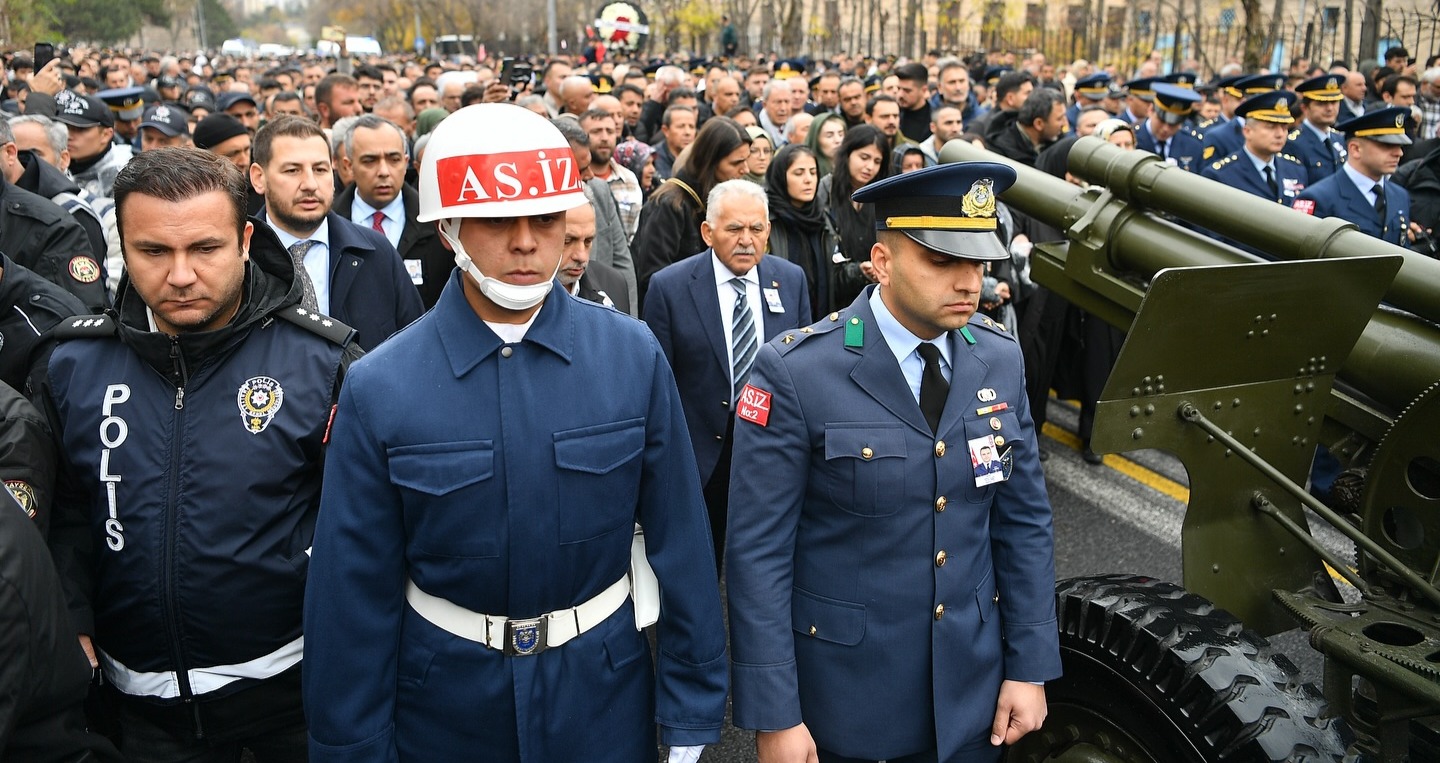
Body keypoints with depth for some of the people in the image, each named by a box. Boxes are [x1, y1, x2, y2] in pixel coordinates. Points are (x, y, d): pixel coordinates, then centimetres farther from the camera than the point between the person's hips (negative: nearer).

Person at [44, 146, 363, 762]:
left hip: (292, 680, -2)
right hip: (142, 691, 3)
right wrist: (73, 623, -3)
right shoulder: (75, 363, -3)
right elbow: (68, 513, 7)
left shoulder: (322, 361, -13)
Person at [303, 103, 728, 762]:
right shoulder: (377, 390, -13)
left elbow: (680, 543, -5)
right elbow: (353, 595, -7)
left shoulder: (635, 357, -10)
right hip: (444, 705, 0)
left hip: (604, 690, 1)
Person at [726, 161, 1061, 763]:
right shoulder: (795, 374, -18)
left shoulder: (999, 358, -3)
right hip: (842, 696, -4)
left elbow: (1024, 519, 4)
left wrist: (1030, 667, 2)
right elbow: (758, 552, -16)